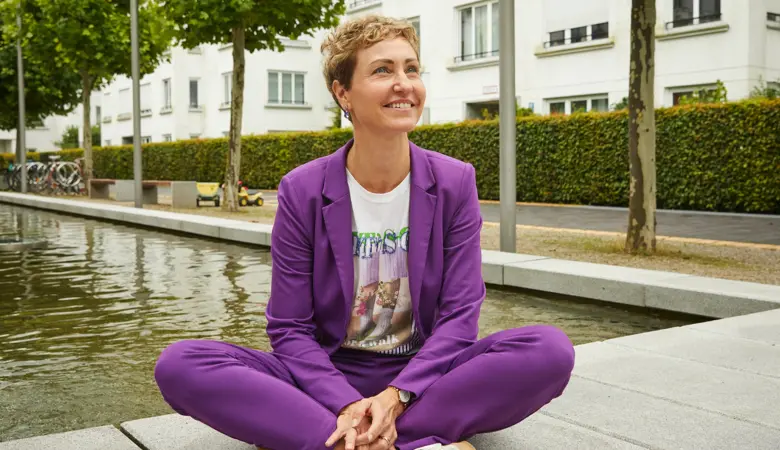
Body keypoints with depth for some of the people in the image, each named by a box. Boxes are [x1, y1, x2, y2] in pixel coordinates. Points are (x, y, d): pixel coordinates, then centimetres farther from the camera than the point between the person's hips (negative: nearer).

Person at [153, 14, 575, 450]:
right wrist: (347, 405, -22)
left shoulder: (455, 183, -3)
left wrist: (396, 397, -22)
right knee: (180, 364, -25)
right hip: (330, 378, 0)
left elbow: (460, 313, -6)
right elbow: (290, 328, -5)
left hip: (424, 376, 1)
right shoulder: (301, 191, -5)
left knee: (552, 349, -26)